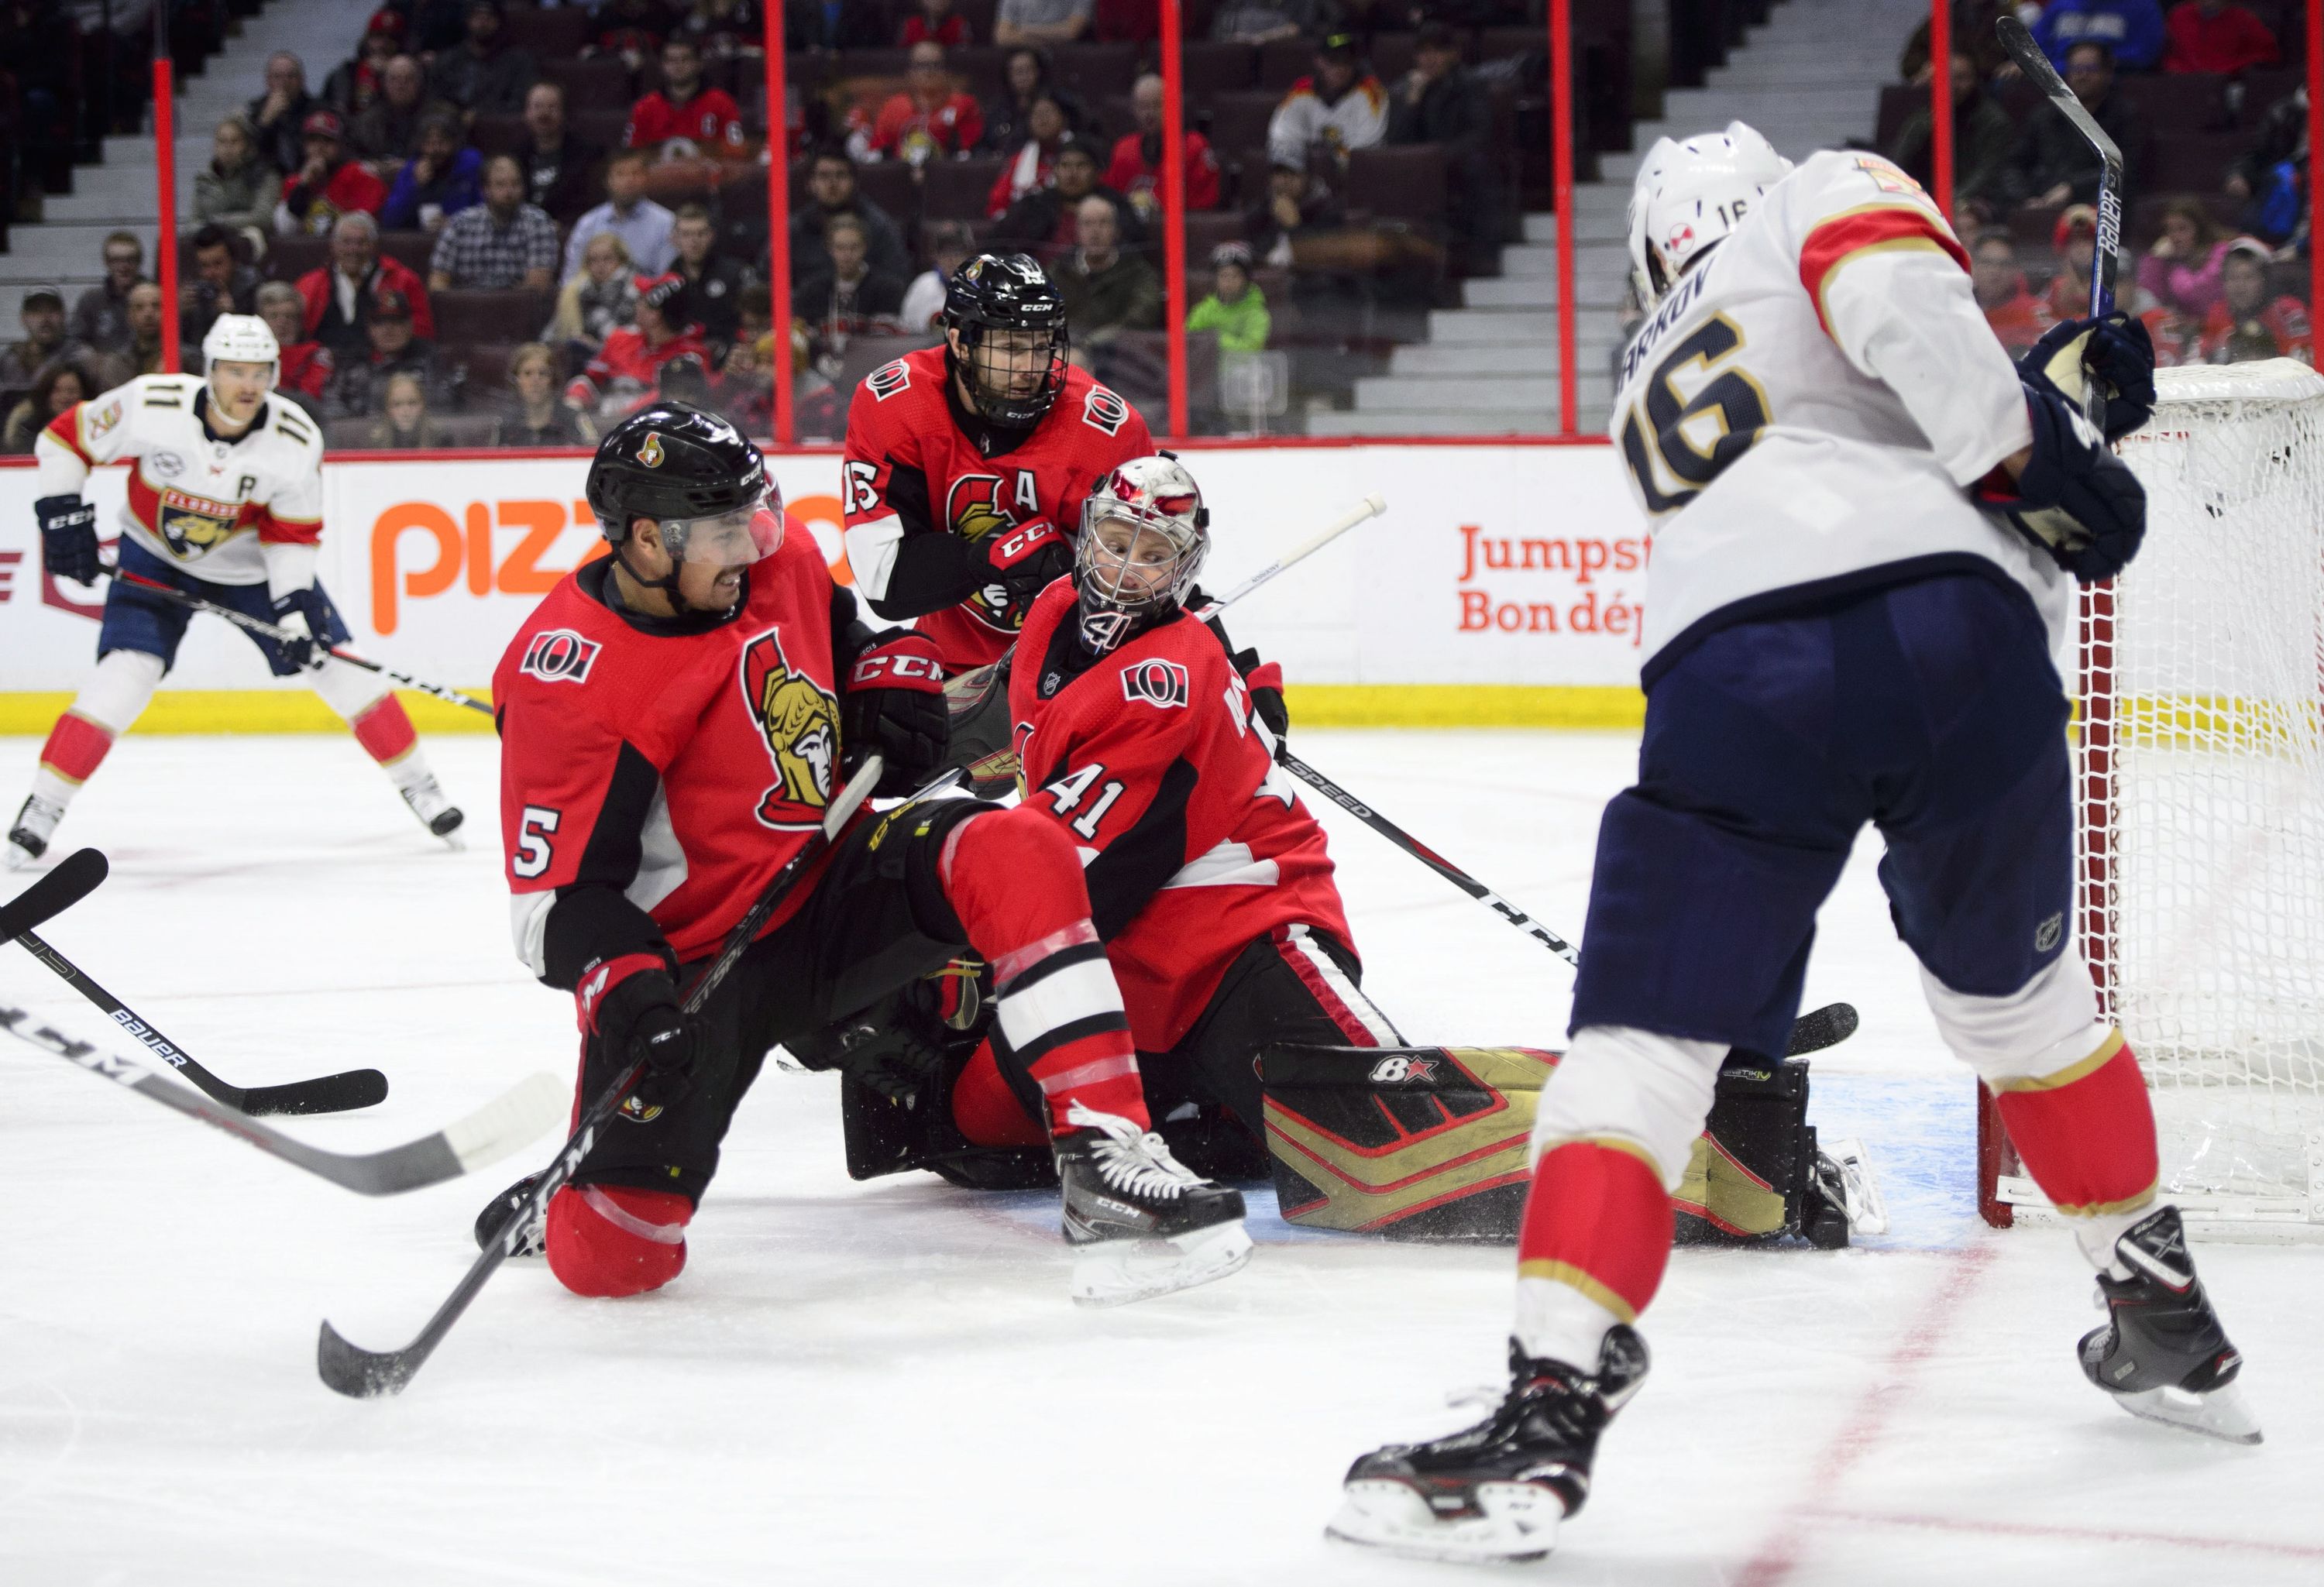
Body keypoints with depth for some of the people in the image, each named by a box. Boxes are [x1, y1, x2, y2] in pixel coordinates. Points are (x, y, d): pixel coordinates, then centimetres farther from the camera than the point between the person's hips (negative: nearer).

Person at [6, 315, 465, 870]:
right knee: (126, 672, -20)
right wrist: (62, 515, -15)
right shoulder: (150, 405, -27)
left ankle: (418, 786, 14)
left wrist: (294, 608, -20)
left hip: (251, 562, 2)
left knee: (338, 666, -2)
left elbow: (294, 532, -11)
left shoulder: (295, 439, -22)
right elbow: (65, 439, -12)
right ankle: (42, 809, -10)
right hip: (156, 557, -2)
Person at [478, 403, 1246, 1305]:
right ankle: (561, 1207, 29)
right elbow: (556, 894, -20)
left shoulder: (781, 562, -2)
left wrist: (894, 685, 3)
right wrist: (625, 1000, -35)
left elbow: (848, 638, 23)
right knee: (612, 1261, -12)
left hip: (829, 886, 5)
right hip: (686, 960, -5)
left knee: (1019, 855, -25)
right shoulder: (564, 676, -21)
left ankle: (1105, 1161, -30)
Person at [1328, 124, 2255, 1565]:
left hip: (1738, 671, 1)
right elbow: (1895, 291, -3)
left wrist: (2054, 394, 26)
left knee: (1642, 1043, 1)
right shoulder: (1831, 196, 22)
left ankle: (1554, 1404, -15)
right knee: (2017, 992, 22)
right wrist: (2028, 450, 0)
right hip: (1951, 625, -1)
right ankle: (2171, 1330, 34)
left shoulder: (1656, 384, 36)